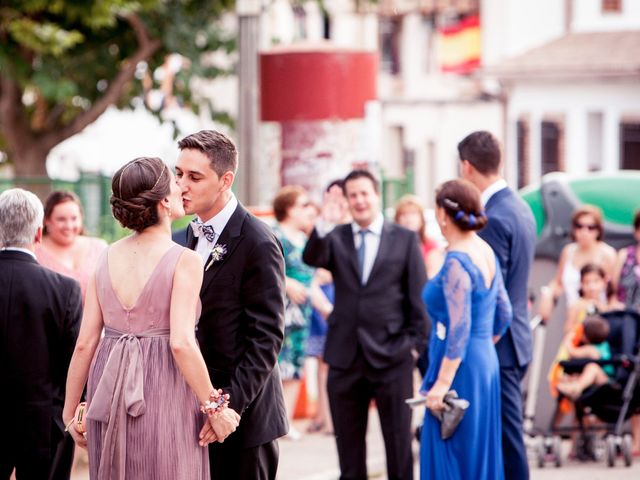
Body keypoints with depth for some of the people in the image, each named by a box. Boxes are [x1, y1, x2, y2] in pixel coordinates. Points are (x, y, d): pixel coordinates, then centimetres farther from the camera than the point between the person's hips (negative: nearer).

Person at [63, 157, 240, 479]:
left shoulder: (108, 258, 5)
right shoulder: (185, 261, -10)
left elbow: (85, 343, 4)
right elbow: (181, 343, -19)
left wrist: (70, 412, 13)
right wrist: (213, 408, -11)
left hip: (109, 396, 5)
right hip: (164, 394, -5)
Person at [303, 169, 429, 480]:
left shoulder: (404, 239, 4)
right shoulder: (335, 238, 7)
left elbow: (418, 296, 3)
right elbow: (311, 258, -14)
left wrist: (416, 343, -4)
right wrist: (323, 224, -31)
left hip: (391, 356, -2)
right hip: (345, 357, 2)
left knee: (398, 441, 3)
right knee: (348, 443, 9)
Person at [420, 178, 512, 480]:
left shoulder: (456, 261, -17)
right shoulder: (487, 253, 8)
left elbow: (459, 330, -21)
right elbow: (503, 314, 16)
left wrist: (442, 383, -21)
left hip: (461, 368, -9)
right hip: (486, 363, 9)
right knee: (480, 456, 14)